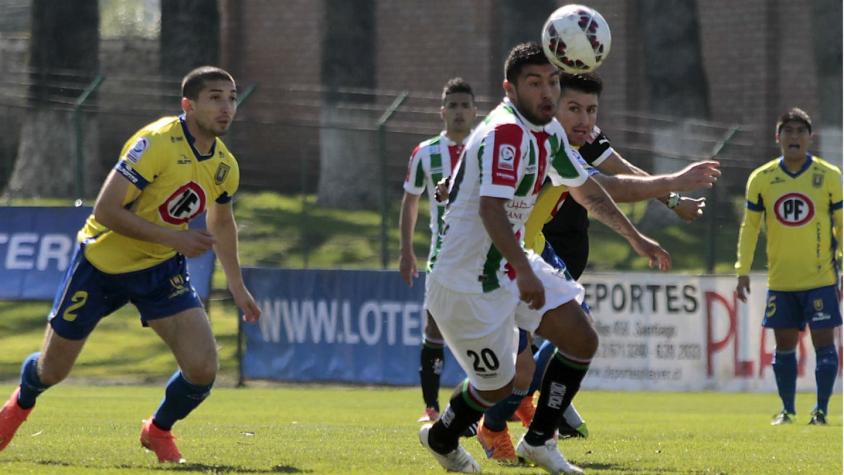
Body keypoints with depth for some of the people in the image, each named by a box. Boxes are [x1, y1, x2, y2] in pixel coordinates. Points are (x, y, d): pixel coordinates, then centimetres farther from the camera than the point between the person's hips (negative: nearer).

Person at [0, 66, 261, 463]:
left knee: (202, 368, -14)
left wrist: (237, 285, 17)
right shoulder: (157, 143, -26)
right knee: (51, 370, 9)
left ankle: (158, 431, 17)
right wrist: (174, 238, -31)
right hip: (102, 262, -5)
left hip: (161, 269, 5)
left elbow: (221, 222, 18)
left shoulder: (224, 166, -4)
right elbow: (106, 210, -29)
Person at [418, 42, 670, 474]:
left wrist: (635, 238, 23)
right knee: (498, 385, 1)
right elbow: (491, 209, -35)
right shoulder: (505, 133, -25)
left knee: (581, 342, 3)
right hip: (467, 279, -9)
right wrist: (524, 272, -44)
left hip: (510, 266, 9)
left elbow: (585, 189, 22)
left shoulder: (549, 132, 6)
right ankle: (441, 439, 30)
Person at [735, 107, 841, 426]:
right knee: (784, 344, 6)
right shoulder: (762, 179, 1)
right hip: (780, 280, 2)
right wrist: (743, 272, 4)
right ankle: (787, 410, 16)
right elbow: (749, 226, 8)